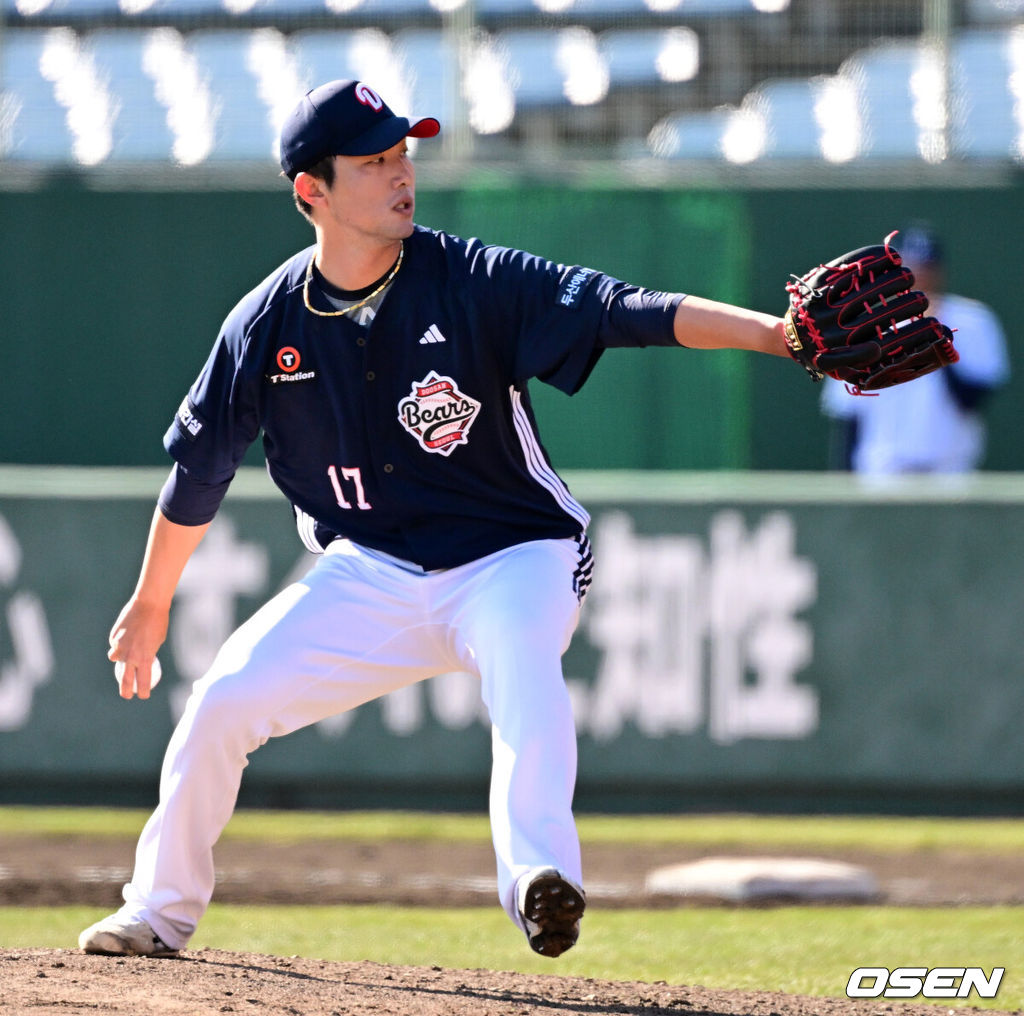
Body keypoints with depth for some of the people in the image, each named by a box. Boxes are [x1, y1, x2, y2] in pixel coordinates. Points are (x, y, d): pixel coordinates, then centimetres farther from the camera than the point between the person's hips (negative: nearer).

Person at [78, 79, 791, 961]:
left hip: (515, 558, -3)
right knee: (224, 700, -5)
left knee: (523, 667, -35)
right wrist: (151, 605, 18)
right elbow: (198, 470, 8)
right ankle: (161, 912, 17)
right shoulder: (267, 325, -6)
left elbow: (626, 311, -27)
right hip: (372, 578, 4)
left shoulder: (472, 283, -15)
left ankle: (538, 876, -53)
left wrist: (774, 332, -41)